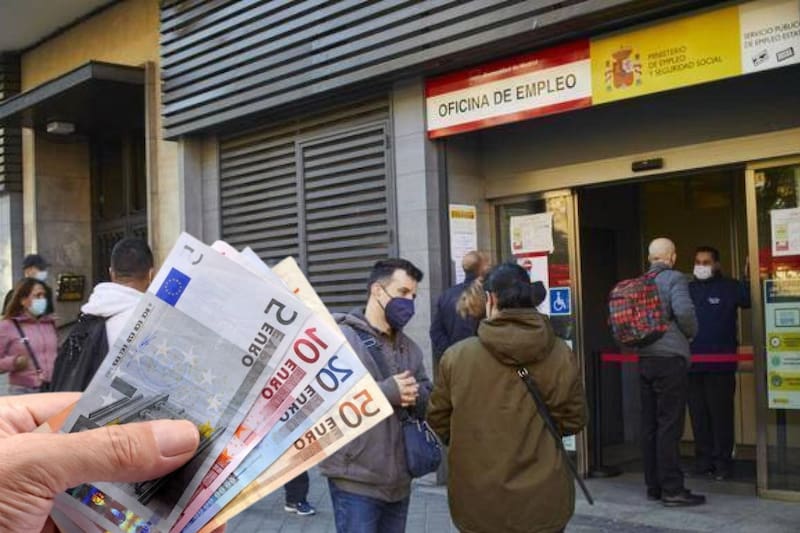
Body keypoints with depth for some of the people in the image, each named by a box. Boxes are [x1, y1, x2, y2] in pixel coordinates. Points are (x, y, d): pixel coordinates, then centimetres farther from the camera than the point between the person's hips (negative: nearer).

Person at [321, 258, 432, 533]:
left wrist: (415, 394, -10)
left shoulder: (409, 347, 16)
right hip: (356, 481, -7)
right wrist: (387, 391, -21)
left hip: (399, 480, 7)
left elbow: (429, 400, 13)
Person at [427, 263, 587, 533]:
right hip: (542, 501, 1)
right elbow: (572, 419, 0)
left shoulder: (456, 356, -11)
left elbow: (437, 419, 0)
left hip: (477, 503, 0)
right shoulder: (561, 355, -8)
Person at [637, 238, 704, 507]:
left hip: (645, 360, 7)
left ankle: (654, 486, 16)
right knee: (669, 425, -5)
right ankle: (672, 490, -2)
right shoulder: (674, 278, -7)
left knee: (650, 424, 9)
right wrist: (691, 332, -4)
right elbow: (684, 310, -22)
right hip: (670, 358, -6)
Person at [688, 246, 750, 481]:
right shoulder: (687, 290, 13)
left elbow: (751, 300, -13)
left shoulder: (730, 287, 1)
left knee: (720, 414, -1)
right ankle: (703, 460, 18)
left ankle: (723, 462, 7)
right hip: (693, 364, 4)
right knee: (698, 415, 9)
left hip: (720, 365, -4)